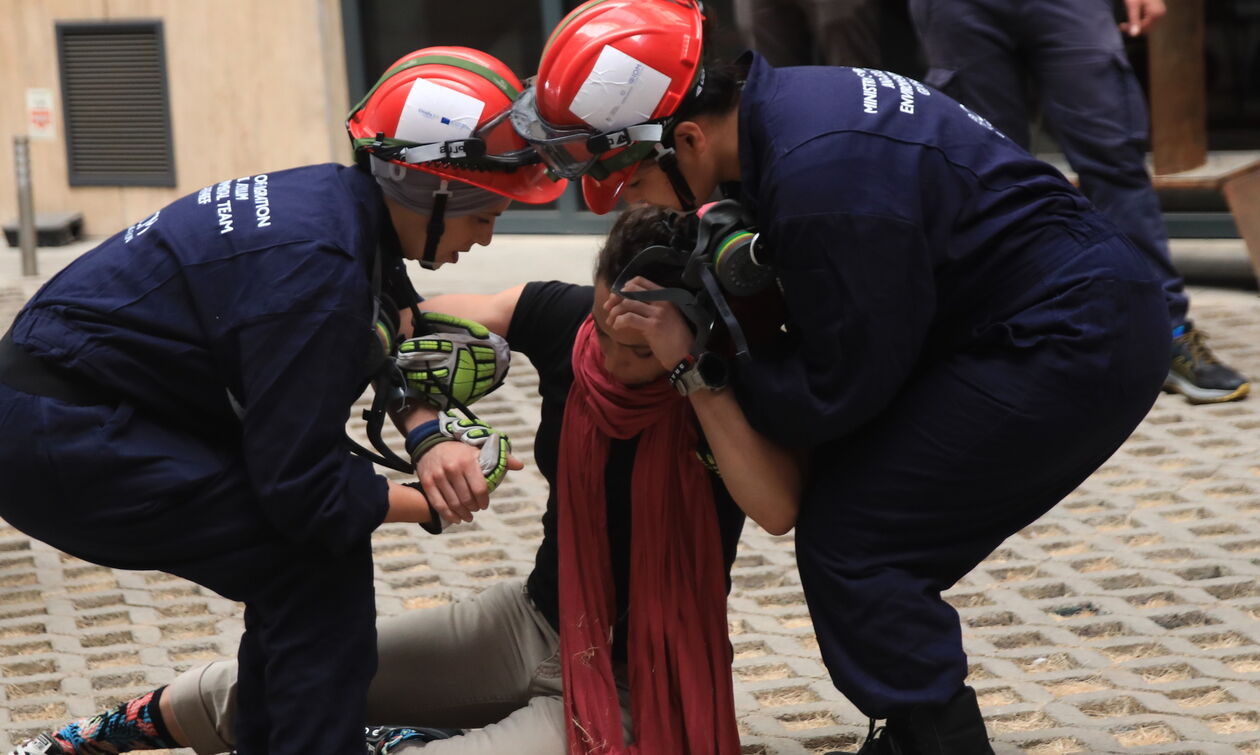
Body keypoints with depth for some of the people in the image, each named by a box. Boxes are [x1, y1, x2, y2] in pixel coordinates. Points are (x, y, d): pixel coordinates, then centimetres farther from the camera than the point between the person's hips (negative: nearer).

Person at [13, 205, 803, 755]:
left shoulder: (735, 379, -21)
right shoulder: (563, 320, -9)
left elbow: (777, 508, -39)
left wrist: (687, 365, -41)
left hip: (642, 687, -5)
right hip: (538, 623, 5)